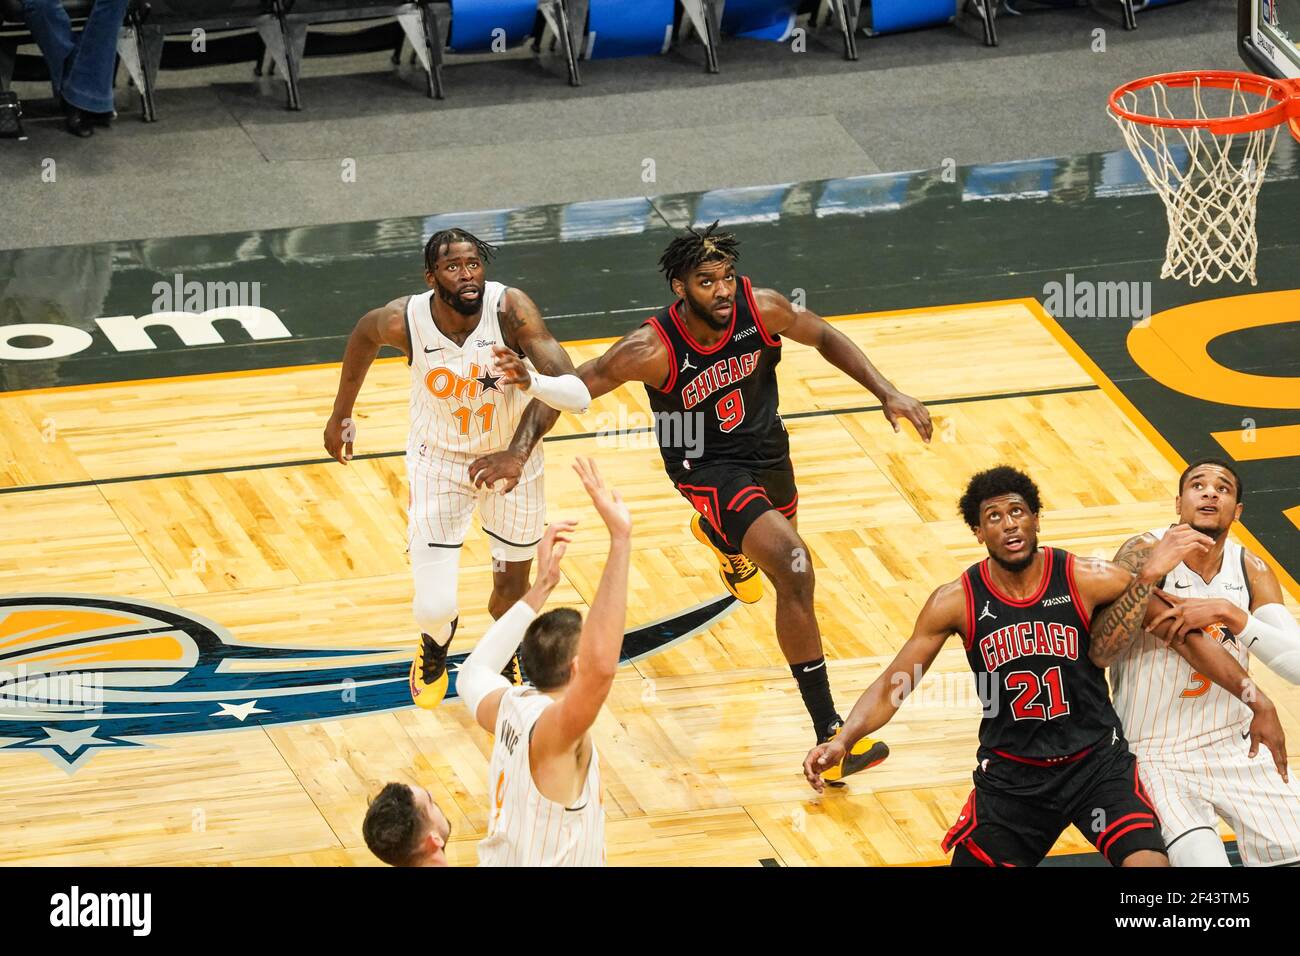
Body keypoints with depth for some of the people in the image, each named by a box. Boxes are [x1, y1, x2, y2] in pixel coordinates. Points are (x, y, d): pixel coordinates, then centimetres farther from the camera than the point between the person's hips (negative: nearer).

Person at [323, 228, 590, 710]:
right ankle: (436, 645, 34)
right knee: (435, 609, -6)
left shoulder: (511, 309, -30)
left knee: (512, 588, 15)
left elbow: (577, 393, -36)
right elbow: (364, 335, 1)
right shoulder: (405, 321, -26)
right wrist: (341, 416, 10)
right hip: (440, 462, 0)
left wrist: (531, 381, -57)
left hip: (511, 457, 0)